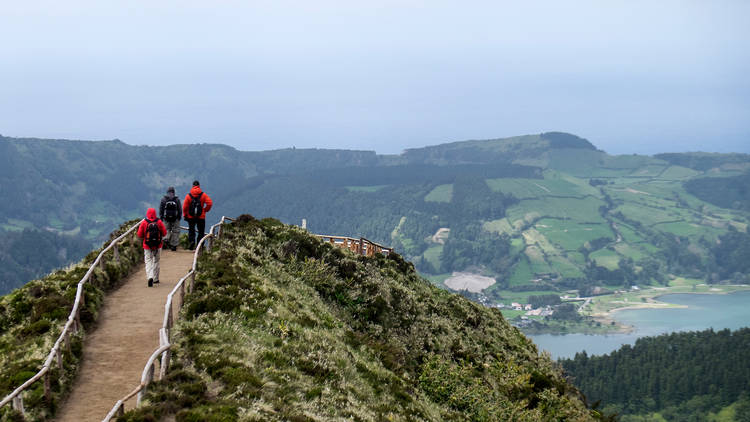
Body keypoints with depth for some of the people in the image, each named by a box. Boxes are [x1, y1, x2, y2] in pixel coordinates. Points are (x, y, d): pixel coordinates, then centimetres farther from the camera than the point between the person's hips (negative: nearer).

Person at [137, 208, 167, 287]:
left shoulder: (144, 223, -9)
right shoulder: (159, 222, -7)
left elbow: (139, 235, -4)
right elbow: (164, 233, -2)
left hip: (147, 246, -2)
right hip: (158, 246, 2)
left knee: (148, 262, 1)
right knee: (156, 261, 17)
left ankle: (150, 277, -22)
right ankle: (156, 279, 22)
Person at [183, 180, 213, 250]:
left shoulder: (188, 196, -2)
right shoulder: (203, 195, -4)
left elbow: (184, 207, -5)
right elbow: (210, 203, -12)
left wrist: (185, 215, 7)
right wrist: (205, 210, 3)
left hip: (191, 217, 1)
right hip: (201, 217, -1)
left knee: (191, 231, 9)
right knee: (201, 232, 9)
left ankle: (191, 241, -13)